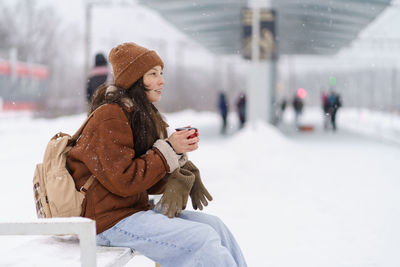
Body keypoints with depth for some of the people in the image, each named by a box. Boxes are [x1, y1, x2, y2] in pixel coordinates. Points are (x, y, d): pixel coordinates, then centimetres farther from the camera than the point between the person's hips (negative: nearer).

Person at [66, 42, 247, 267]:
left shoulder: (141, 114, 14)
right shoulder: (109, 118, -15)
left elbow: (152, 184, 11)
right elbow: (124, 181, -21)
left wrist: (178, 152, -6)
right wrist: (168, 149, -15)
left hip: (136, 208, 9)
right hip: (110, 220, -9)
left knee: (214, 225, -2)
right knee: (202, 239, -17)